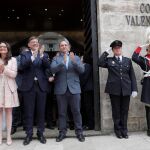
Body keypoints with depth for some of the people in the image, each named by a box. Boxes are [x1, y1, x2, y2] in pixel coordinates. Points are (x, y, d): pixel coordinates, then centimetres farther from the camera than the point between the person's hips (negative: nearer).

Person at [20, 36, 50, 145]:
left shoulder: (44, 54, 11)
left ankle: (40, 133, 18)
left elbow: (48, 66, -5)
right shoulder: (25, 54, 9)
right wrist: (32, 58, -25)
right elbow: (22, 66, -9)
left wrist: (42, 56, -21)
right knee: (28, 111, 4)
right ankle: (29, 134, 14)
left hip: (41, 86, 1)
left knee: (41, 111, 6)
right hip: (28, 86, -1)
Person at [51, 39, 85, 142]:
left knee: (76, 111, 3)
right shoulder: (56, 58, 10)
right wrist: (62, 62, -24)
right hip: (61, 89, 0)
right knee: (62, 112, 7)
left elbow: (82, 70, 0)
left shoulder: (76, 57, 12)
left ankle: (79, 132, 13)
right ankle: (62, 132, 17)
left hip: (74, 88, 0)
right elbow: (53, 69, -9)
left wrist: (74, 61, -16)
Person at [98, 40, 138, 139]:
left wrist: (134, 89, 0)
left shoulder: (128, 60, 12)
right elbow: (100, 63, -13)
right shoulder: (109, 60, 8)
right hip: (114, 89, -1)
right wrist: (106, 52, -4)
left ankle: (124, 130, 21)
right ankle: (118, 130, 19)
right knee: (116, 111, 6)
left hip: (126, 89, 2)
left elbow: (132, 76, 8)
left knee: (125, 111, 8)